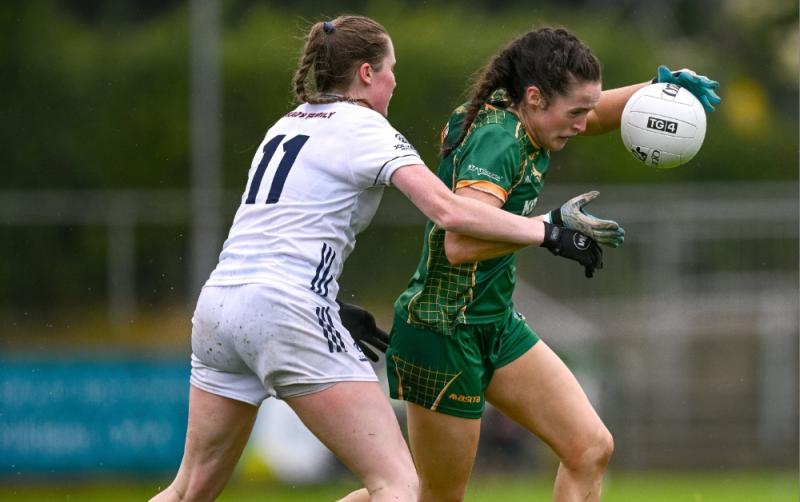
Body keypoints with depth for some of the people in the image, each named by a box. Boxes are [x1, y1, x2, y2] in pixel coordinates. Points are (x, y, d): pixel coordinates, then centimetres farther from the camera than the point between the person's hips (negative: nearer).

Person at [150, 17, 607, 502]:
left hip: (217, 305, 8)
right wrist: (550, 233, -7)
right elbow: (450, 211, -14)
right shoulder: (365, 129, -2)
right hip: (287, 313, -8)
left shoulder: (286, 126, 21)